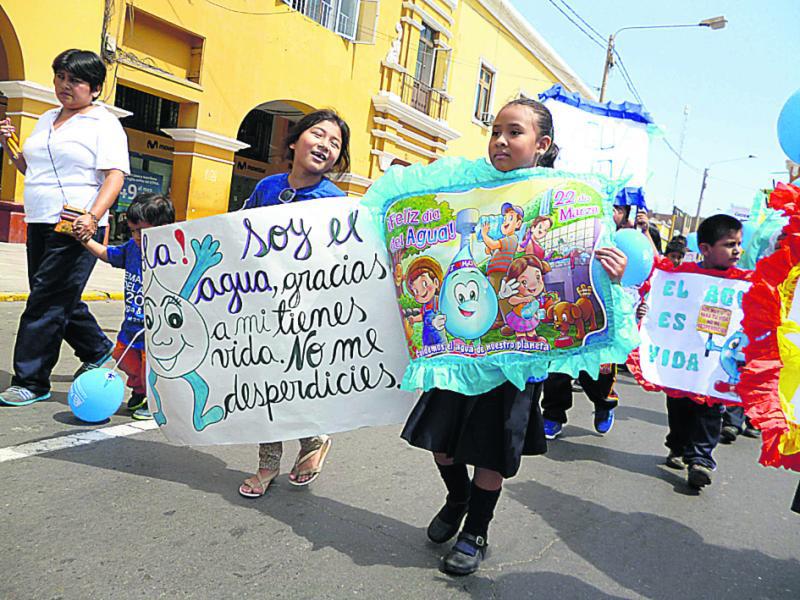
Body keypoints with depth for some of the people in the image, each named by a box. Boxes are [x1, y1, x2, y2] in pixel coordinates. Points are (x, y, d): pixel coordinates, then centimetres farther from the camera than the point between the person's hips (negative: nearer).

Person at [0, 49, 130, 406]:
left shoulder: (104, 123, -4)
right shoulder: (47, 120, 19)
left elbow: (115, 175, -15)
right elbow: (29, 168, 28)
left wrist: (93, 217, -27)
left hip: (76, 228, -8)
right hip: (39, 225, 8)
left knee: (47, 302, -8)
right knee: (60, 298, 14)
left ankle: (31, 381, 0)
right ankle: (96, 349, 36)